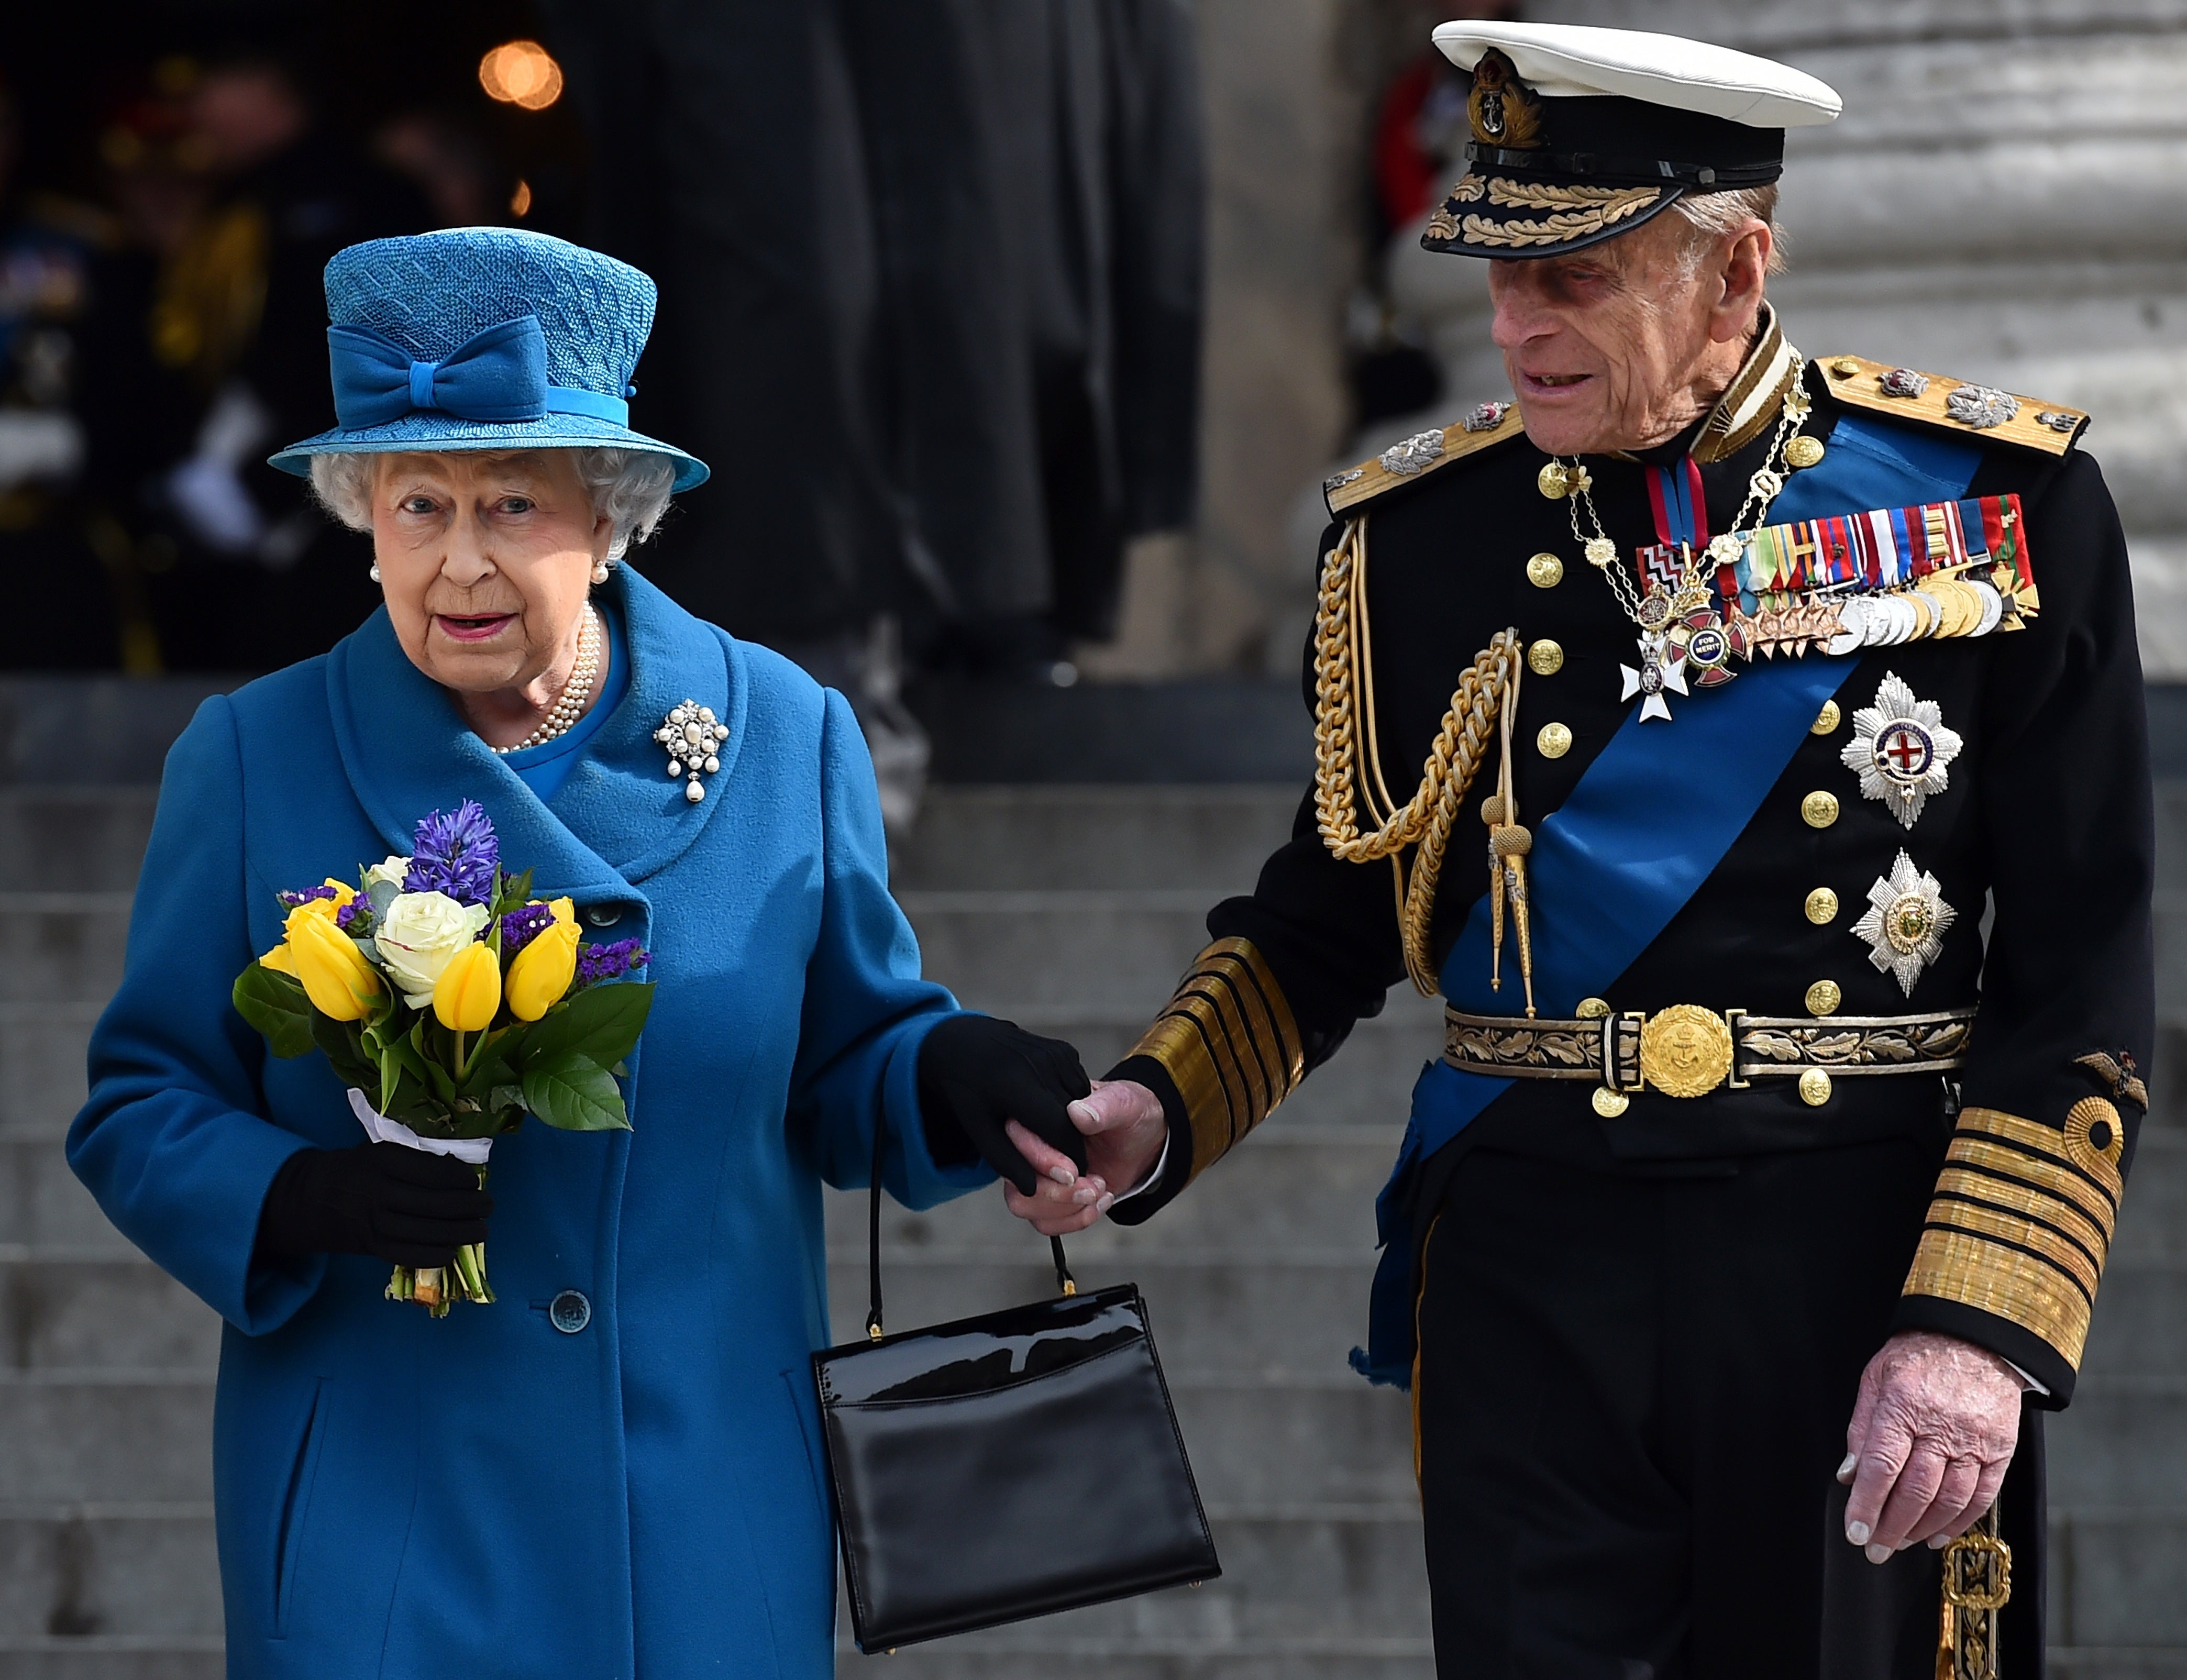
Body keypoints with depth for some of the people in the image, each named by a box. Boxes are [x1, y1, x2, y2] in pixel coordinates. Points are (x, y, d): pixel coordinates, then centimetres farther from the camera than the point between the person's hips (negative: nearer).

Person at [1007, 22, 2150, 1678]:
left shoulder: (2001, 502, -3)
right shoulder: (1421, 533, 5)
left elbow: (2083, 975, -4)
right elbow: (1328, 921, 15)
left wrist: (1978, 1321, -13)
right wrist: (1154, 1114, -3)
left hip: (1869, 1276, -1)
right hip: (1530, 1277, 2)